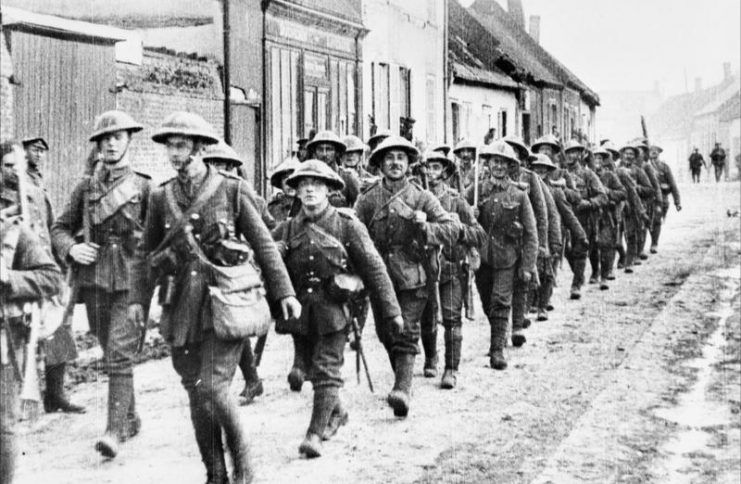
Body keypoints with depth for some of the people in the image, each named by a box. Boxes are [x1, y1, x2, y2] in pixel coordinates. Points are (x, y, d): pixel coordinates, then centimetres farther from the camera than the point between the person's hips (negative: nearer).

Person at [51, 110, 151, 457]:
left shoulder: (144, 187, 0)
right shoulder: (85, 188, 8)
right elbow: (59, 228, 13)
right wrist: (71, 248, -7)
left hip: (131, 283, -4)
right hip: (94, 281, 4)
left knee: (119, 356, -12)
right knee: (111, 354, 14)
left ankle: (115, 430, -10)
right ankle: (131, 418, 29)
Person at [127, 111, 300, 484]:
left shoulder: (232, 190, 0)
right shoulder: (161, 197, 8)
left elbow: (263, 244, 3)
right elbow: (145, 252, 13)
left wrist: (284, 292, -1)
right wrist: (138, 298, 3)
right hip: (181, 309, 4)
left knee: (212, 388, -12)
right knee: (196, 394, 7)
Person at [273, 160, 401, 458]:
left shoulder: (347, 224, -4)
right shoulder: (287, 229, 5)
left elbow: (373, 267, -3)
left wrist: (391, 310, -4)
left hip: (334, 308, -4)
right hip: (300, 308, 4)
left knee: (326, 369, -10)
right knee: (314, 369, 16)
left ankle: (316, 433, -6)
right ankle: (336, 414, 40)